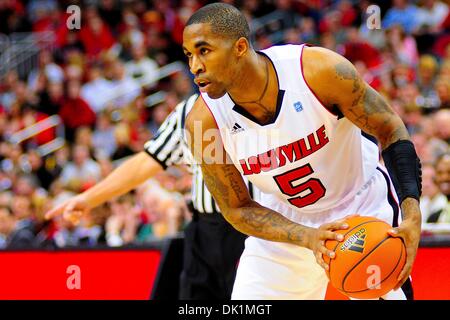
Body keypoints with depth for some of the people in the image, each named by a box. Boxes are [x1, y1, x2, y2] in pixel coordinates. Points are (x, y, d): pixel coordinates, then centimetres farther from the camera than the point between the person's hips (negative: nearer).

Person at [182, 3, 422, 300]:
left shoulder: (320, 70, -28)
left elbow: (391, 131, -15)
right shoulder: (203, 121, -21)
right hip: (285, 221, 2)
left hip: (365, 210, -2)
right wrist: (308, 238, -28)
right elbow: (237, 209, -11)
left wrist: (412, 216, -27)